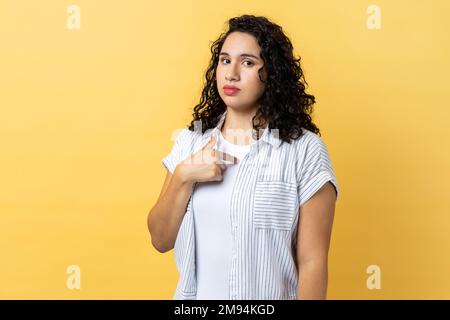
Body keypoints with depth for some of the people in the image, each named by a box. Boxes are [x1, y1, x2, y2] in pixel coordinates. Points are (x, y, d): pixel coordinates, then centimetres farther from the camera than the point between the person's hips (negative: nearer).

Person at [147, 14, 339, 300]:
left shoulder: (305, 150, -14)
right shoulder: (191, 141, 0)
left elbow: (313, 262, -13)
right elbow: (161, 240, -1)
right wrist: (183, 177, -15)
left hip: (268, 297, -4)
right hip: (196, 293, 4)